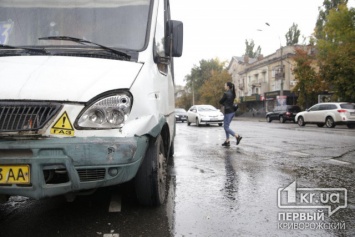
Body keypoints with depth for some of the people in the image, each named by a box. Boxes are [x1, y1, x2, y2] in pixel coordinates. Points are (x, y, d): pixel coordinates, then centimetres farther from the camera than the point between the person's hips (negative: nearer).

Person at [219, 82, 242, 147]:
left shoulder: (226, 93, -15)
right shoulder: (232, 93, 11)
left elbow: (220, 102, -8)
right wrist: (225, 104, 3)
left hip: (228, 112, -9)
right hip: (232, 111, 9)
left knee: (226, 127, -1)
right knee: (226, 126, 15)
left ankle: (237, 136, -11)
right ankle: (227, 141, 16)